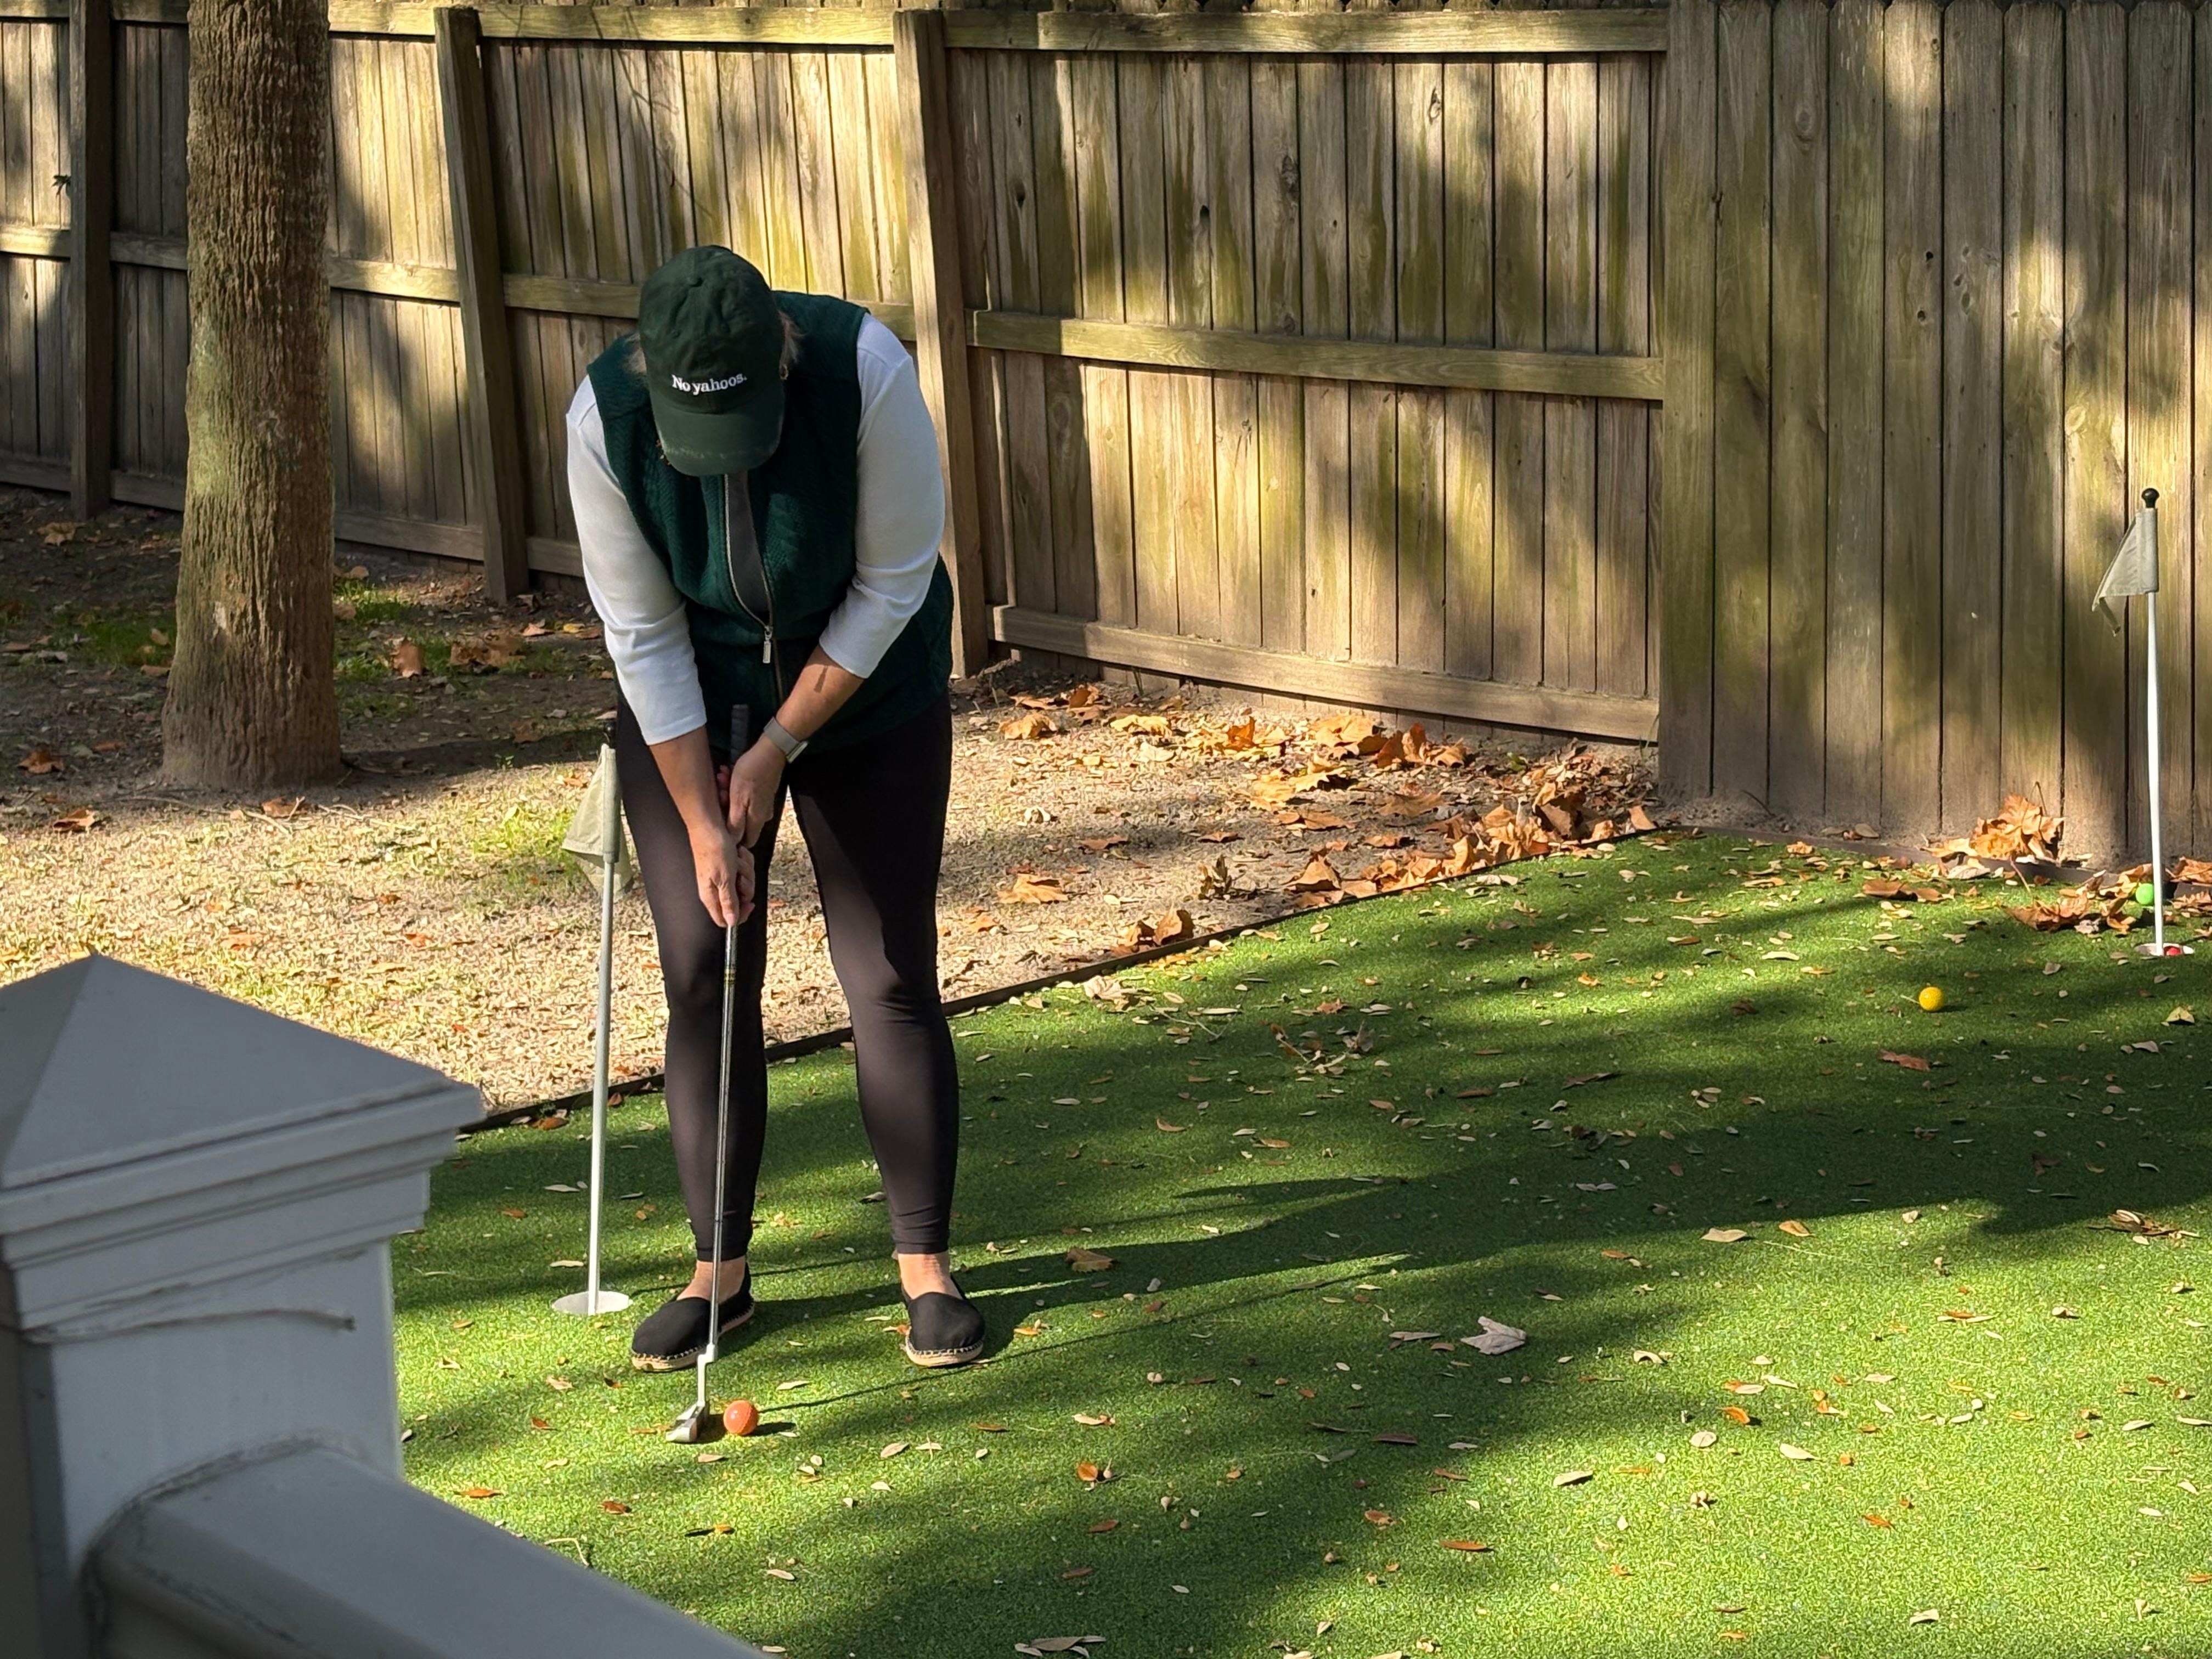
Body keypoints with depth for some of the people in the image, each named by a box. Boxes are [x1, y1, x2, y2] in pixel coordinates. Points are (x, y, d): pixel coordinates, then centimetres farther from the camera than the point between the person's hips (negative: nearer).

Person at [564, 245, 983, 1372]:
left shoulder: (866, 372, -30)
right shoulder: (605, 419, -25)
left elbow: (891, 587, -19)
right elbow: (643, 634, -15)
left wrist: (780, 747, -16)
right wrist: (701, 823, -16)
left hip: (868, 698, -1)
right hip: (690, 709, 1)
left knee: (891, 977, -2)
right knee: (702, 978, 0)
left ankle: (925, 1267, 7)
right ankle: (719, 1269, 12)